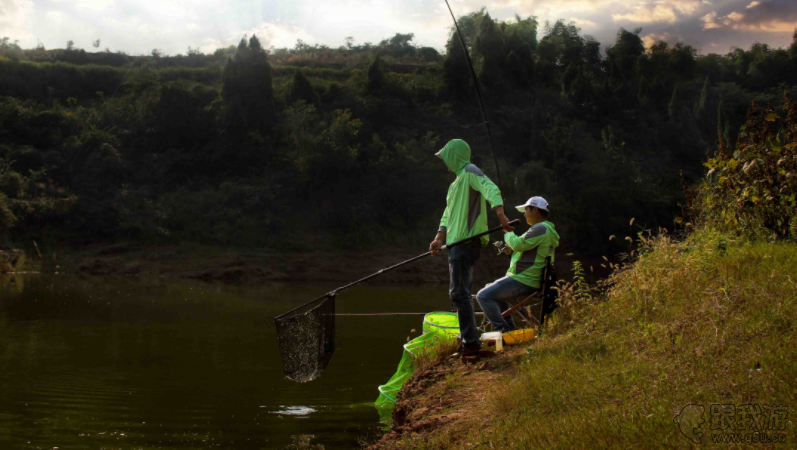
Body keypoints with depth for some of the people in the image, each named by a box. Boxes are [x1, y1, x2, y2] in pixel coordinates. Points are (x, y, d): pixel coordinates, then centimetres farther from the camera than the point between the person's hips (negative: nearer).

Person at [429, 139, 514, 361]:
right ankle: (469, 342, 18)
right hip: (457, 243, 11)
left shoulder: (470, 172, -7)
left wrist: (500, 214, -41)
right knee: (459, 293, 13)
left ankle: (471, 344, -14)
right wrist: (439, 238, 12)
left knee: (459, 293, -14)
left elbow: (491, 189, -24)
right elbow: (449, 212, 24)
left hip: (466, 241, -11)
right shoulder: (456, 182, 24)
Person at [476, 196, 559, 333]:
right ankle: (509, 326, 25)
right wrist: (512, 251, 9)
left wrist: (507, 232, -7)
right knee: (492, 290, 30)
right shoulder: (547, 229, 19)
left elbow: (519, 244, -25)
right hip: (532, 281, 11)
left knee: (483, 296, -14)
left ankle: (501, 329, -14)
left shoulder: (541, 229, -16)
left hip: (523, 281, -11)